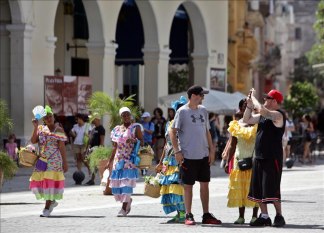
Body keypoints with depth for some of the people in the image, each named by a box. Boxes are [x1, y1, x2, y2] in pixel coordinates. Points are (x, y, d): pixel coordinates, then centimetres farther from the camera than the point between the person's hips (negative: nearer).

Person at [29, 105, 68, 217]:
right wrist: (35, 127, -9)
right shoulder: (41, 128, 11)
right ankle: (52, 201, 24)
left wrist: (65, 162, -8)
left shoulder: (58, 130, -2)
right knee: (38, 181, 1)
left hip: (54, 160, -5)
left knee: (50, 181, -9)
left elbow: (62, 147, -4)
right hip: (42, 159, 5)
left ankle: (47, 208, -3)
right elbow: (33, 141, 0)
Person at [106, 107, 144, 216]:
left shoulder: (135, 128, 2)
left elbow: (142, 143, -2)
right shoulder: (117, 129, 15)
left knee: (126, 182, -13)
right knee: (115, 184, 1)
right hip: (118, 160, 5)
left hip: (130, 159, -5)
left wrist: (134, 140, -22)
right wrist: (110, 161, 16)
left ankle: (124, 208, -9)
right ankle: (128, 200, 26)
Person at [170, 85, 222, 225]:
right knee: (188, 185, 2)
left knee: (205, 184, 8)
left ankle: (206, 215, 15)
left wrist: (211, 150, 10)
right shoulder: (182, 111, -8)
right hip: (188, 156, -5)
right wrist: (177, 151, -14)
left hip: (204, 155, 6)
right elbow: (172, 132, -8)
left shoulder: (203, 111, 10)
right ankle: (188, 216, 9)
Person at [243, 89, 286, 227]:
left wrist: (253, 98, -12)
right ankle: (264, 217, 17)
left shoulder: (278, 115, -12)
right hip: (259, 157, 9)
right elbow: (247, 120, 21)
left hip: (272, 158, -9)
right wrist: (249, 105, 7)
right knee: (258, 189, 10)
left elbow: (261, 109, -28)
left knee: (271, 189, -9)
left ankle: (279, 216, -2)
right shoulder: (263, 116, 15)